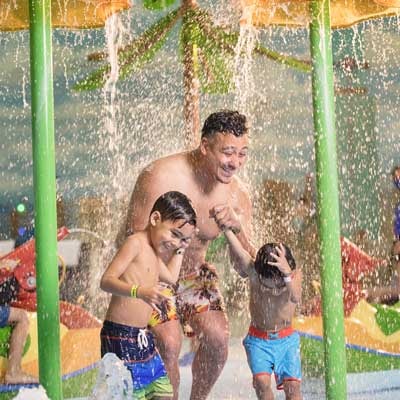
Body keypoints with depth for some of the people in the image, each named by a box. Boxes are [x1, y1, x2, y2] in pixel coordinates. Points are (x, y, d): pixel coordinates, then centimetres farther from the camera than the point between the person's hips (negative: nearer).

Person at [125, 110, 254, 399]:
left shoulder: (238, 195, -10)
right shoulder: (160, 176, -25)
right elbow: (135, 237, -20)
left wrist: (237, 227, -28)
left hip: (195, 273, 4)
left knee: (218, 337, -12)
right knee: (169, 343, -21)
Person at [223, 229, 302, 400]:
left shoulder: (294, 274, -14)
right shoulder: (253, 271, -15)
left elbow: (296, 298, -35)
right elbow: (239, 253, -34)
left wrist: (287, 272, -53)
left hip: (287, 340, 0)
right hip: (258, 341, 0)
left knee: (292, 385, -11)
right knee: (262, 382, -19)